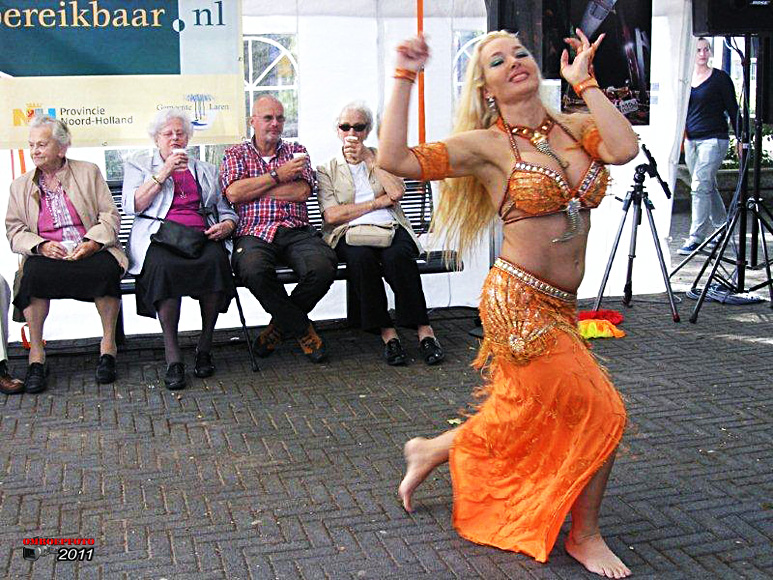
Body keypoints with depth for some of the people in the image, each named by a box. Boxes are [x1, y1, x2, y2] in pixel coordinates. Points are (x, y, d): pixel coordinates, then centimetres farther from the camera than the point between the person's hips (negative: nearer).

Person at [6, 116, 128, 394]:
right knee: (33, 273, -34)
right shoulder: (20, 185, 19)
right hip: (46, 254, 1)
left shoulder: (89, 172, 14)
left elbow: (110, 216, 6)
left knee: (107, 267, -35)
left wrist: (92, 243, -13)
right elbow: (14, 230, 11)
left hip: (90, 251, -1)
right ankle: (36, 354, -23)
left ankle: (108, 345, -18)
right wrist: (41, 245, -10)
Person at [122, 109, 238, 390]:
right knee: (164, 265, -38)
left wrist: (226, 225, 1)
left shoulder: (205, 170, 27)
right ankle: (172, 356, -32)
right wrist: (165, 172, -3)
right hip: (160, 237, -2)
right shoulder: (138, 165, 19)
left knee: (216, 260, -34)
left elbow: (227, 211, 25)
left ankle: (205, 347, -20)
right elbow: (132, 206, 1)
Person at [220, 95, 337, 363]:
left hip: (297, 230, 2)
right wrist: (277, 175, -3)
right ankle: (302, 330, -13)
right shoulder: (235, 154, 17)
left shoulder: (296, 151, 20)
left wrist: (251, 189, 0)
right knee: (254, 270, -37)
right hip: (254, 233, -1)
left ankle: (281, 324, -2)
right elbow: (233, 192, -3)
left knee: (323, 266, -30)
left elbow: (302, 191, 0)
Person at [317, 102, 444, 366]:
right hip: (350, 233, -1)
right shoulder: (326, 170, 16)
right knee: (361, 257, -36)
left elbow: (397, 192, 0)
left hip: (390, 227, 1)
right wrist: (379, 202, -1)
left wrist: (368, 158, 3)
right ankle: (387, 333, -32)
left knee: (397, 255, -34)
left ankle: (423, 330, -30)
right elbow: (331, 215, -1)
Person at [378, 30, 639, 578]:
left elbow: (625, 147, -14)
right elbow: (395, 159, -14)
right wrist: (404, 78, -12)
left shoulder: (575, 127, 8)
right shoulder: (487, 145, -5)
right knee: (601, 412, -2)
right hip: (518, 301, -6)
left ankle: (431, 450, 44)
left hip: (557, 308, 6)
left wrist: (584, 81, -3)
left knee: (519, 418, 18)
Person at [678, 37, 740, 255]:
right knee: (708, 188, 13)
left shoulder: (720, 78, -2)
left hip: (714, 139, -6)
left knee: (700, 186, -15)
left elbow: (733, 110, 0)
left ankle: (696, 238, -13)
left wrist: (741, 139, -2)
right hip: (691, 140, 6)